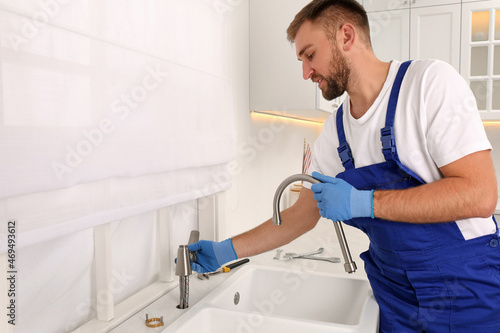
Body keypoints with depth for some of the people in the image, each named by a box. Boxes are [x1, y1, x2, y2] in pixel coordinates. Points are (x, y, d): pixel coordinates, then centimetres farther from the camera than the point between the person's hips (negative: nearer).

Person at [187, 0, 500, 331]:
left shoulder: (430, 81, -16)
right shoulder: (333, 131, 0)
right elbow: (303, 215, 6)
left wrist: (363, 202, -27)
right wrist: (227, 251, 3)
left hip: (467, 289, -4)